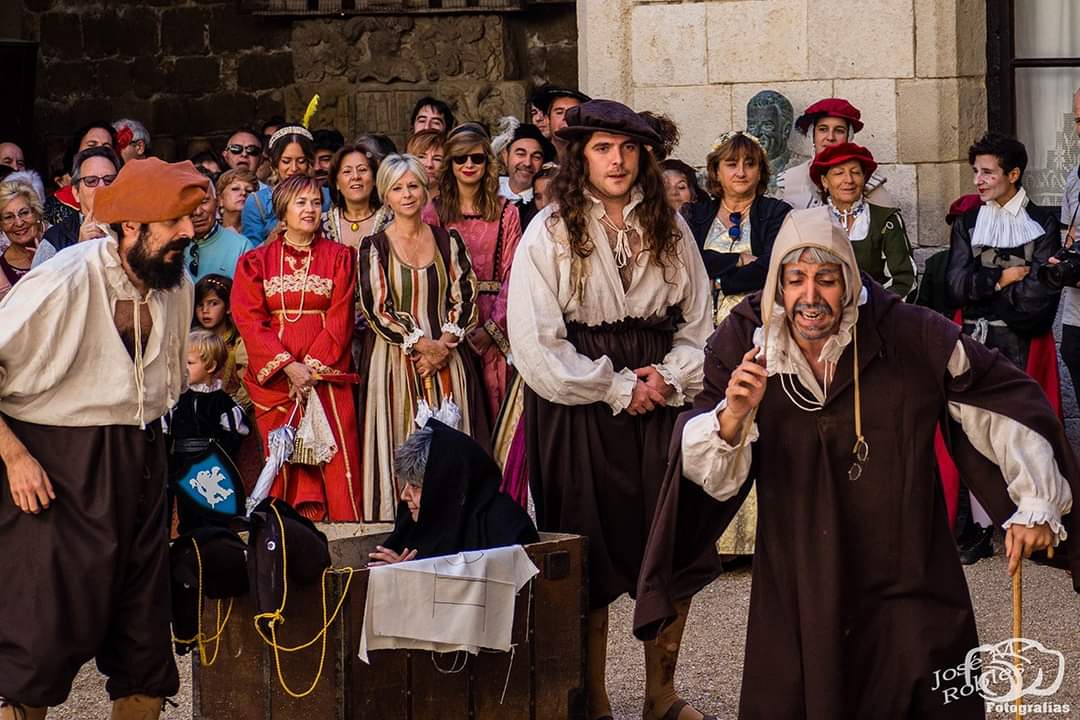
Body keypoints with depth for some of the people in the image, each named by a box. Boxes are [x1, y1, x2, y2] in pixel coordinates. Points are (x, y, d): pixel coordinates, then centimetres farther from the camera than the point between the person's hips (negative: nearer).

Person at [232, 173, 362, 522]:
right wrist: (289, 367, -12)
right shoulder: (256, 261, 9)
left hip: (327, 374, 0)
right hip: (274, 378, 0)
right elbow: (249, 320, 0)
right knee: (284, 465, -4)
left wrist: (312, 369, -10)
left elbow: (340, 320, 2)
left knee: (335, 463, -8)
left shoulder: (338, 258, 10)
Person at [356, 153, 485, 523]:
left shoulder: (448, 240, 9)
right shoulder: (374, 246, 2)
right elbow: (376, 308, -5)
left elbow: (465, 298, 5)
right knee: (401, 450, -5)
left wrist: (444, 345, -10)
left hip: (447, 362, 2)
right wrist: (421, 344, -13)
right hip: (394, 361, -2)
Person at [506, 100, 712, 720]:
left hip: (661, 406, 3)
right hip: (580, 412, -3)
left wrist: (671, 377, -8)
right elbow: (537, 344, -10)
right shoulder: (551, 233, -4)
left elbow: (698, 322, 11)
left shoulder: (670, 228, 7)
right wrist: (617, 389, -10)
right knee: (591, 558, 1)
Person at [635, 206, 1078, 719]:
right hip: (797, 588, 1)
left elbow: (1008, 397, -2)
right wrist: (733, 415, -30)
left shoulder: (908, 336, -13)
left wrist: (1036, 506, 0)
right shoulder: (743, 343, -8)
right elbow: (714, 479, -10)